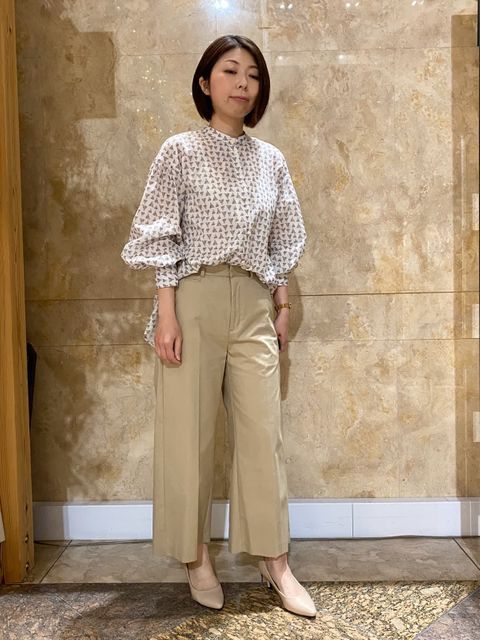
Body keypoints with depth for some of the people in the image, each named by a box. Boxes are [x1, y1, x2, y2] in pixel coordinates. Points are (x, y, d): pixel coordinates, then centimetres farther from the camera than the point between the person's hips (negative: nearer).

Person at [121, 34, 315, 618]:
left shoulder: (270, 159, 11)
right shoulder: (180, 151, -1)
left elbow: (282, 241, 15)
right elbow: (160, 241, -6)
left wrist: (282, 308, 11)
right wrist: (165, 315, -12)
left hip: (254, 305, 4)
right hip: (194, 300, -4)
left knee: (263, 432, 5)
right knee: (190, 433, 3)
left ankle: (276, 562, 18)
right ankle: (197, 559, 20)